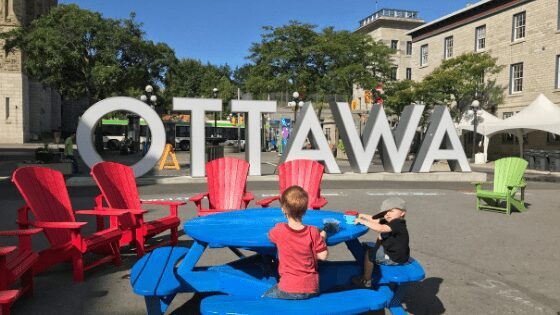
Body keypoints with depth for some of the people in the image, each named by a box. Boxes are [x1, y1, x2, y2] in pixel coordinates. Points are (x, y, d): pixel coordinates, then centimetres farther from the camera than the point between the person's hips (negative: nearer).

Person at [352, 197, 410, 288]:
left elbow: (380, 228, -39)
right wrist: (362, 215, -4)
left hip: (394, 258, -11)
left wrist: (363, 221, -35)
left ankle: (366, 280, 2)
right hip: (390, 250, 11)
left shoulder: (397, 224, -26)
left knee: (368, 253, -9)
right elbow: (375, 220, 9)